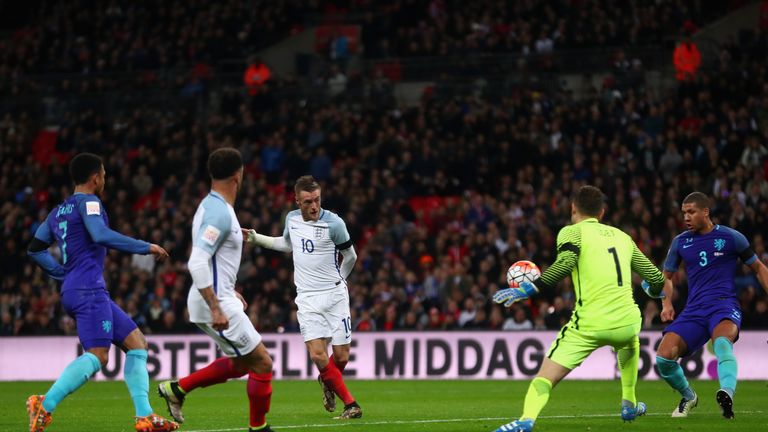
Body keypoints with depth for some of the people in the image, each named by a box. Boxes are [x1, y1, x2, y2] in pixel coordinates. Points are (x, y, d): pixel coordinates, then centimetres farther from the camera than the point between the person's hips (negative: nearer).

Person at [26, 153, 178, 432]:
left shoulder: (58, 212, 21)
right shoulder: (88, 203, -5)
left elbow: (35, 249, 24)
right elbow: (101, 236, -22)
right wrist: (147, 248, -16)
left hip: (73, 290, 10)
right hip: (89, 290, -10)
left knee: (136, 342, 9)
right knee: (97, 356, -17)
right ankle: (45, 406, -25)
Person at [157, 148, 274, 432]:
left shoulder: (211, 206, 12)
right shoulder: (220, 213, -20)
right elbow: (197, 263, -28)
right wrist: (216, 309, -28)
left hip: (216, 300, 10)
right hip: (217, 304, -10)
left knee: (242, 363, 20)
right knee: (262, 363, -3)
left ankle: (177, 388, 20)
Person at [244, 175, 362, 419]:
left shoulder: (333, 223, -11)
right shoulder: (292, 219, 3)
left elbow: (350, 256, 5)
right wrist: (256, 238, 25)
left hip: (334, 295, -2)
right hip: (307, 298, 2)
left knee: (341, 357, -2)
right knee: (317, 354, -15)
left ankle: (327, 382, 33)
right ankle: (350, 404, -2)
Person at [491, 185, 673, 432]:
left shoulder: (572, 232, 5)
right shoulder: (622, 236, 19)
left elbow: (565, 264, -17)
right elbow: (655, 278, 22)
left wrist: (529, 289, -15)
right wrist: (660, 286, 46)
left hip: (588, 326, -4)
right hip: (626, 322, 4)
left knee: (546, 376, -8)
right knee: (629, 343, 41)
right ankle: (629, 406, 42)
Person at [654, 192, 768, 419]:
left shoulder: (731, 237, 3)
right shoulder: (680, 242, 12)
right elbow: (666, 275, 24)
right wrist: (667, 303, 5)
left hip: (724, 306, -4)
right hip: (693, 311, 4)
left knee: (722, 341, -39)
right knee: (664, 356, -15)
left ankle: (727, 395, -61)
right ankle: (688, 397, 12)